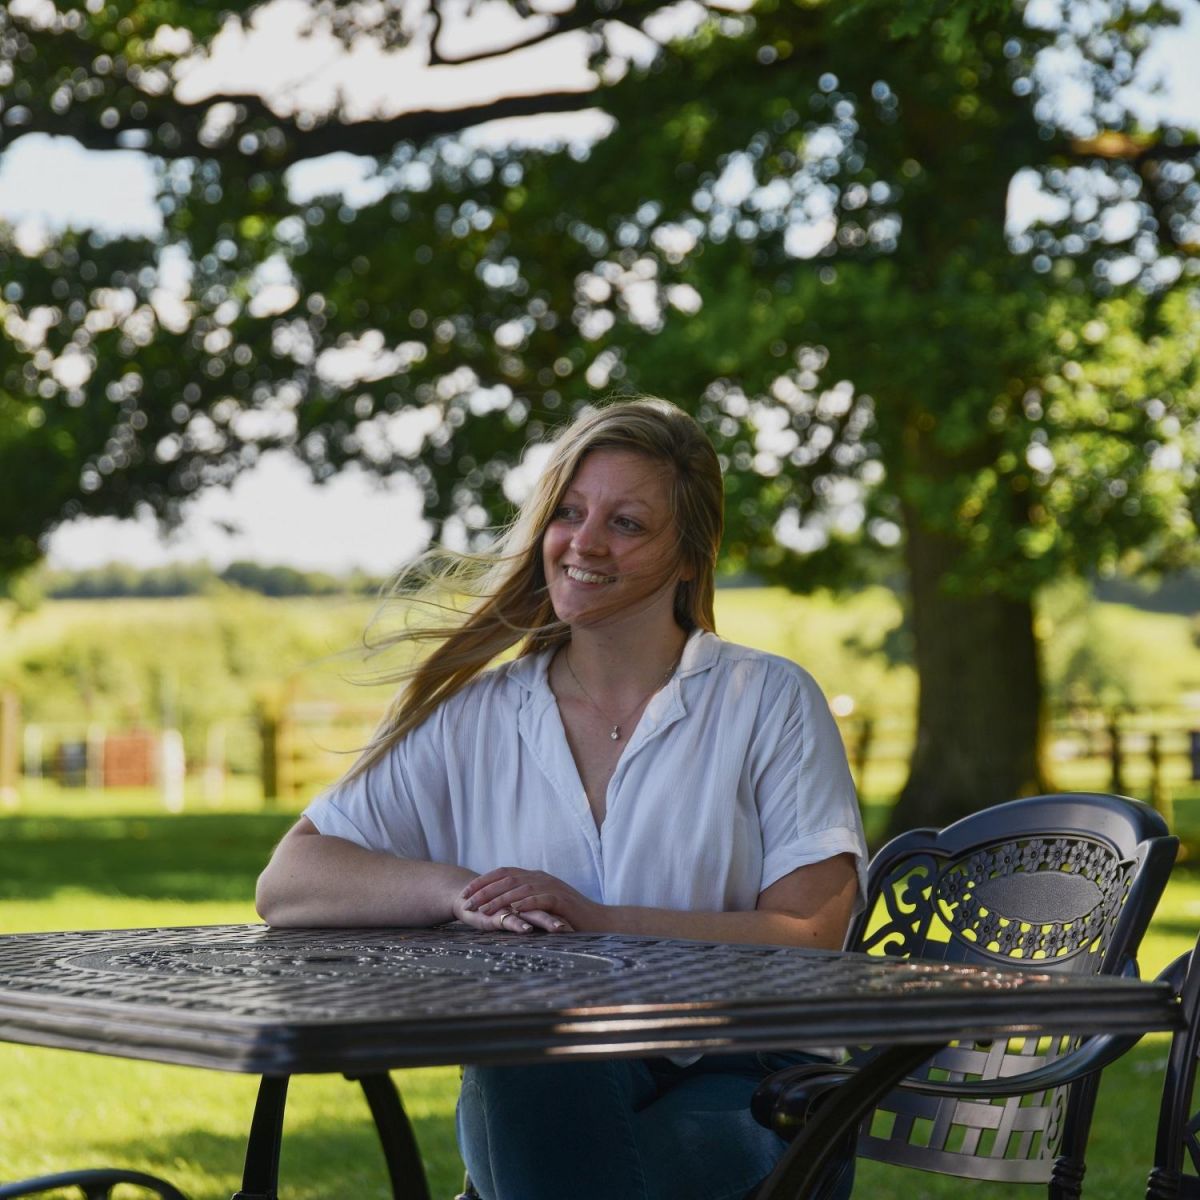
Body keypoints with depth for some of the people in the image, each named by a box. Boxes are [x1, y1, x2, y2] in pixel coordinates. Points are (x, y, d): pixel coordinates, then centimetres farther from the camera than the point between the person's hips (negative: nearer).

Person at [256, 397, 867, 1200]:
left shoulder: (771, 702, 5)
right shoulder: (473, 718, 11)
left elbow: (811, 938, -4)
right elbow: (286, 885, 5)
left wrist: (596, 922, -14)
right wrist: (460, 892, -12)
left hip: (734, 1091, -2)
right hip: (534, 1099, 3)